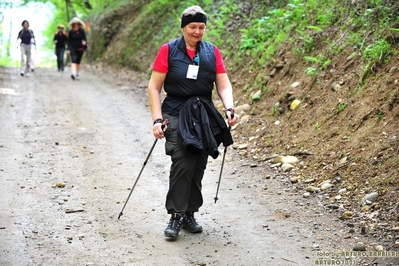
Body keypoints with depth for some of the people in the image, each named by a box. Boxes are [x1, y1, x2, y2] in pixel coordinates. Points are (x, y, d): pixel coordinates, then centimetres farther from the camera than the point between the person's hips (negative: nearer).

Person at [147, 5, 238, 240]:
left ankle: (189, 214, 20)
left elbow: (223, 84, 3)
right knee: (183, 163, -19)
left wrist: (229, 108, -16)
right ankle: (176, 216, -9)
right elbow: (154, 87, -2)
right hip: (176, 115, -3)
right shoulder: (168, 50, -3)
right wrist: (157, 119, -10)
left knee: (198, 168, 6)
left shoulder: (212, 52, 6)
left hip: (204, 117, 4)